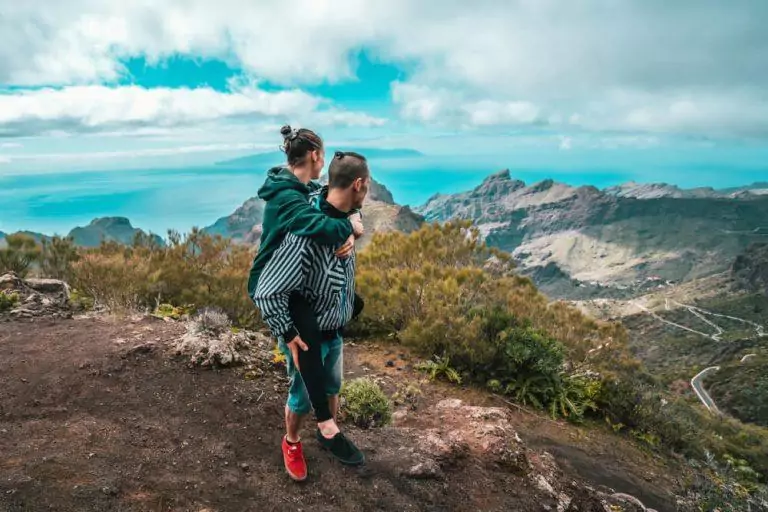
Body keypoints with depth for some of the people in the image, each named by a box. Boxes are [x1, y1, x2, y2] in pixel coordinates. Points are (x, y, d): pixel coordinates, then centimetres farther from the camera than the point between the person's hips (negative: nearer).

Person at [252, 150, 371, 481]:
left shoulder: (340, 219, -10)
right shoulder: (306, 234, -35)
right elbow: (266, 294, -31)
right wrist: (291, 339, -24)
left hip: (335, 330, 7)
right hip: (308, 336, -7)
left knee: (332, 387, 27)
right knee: (302, 397, 17)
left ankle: (328, 434, 53)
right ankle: (292, 443, 46)